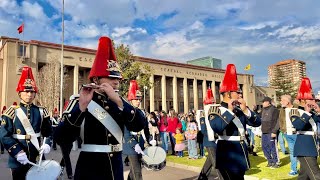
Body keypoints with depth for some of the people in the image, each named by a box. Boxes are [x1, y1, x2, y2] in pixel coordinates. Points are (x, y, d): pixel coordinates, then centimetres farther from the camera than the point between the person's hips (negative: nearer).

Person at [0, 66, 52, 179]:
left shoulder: (41, 112, 4)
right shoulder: (12, 112, -4)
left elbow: (48, 132, 7)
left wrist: (47, 144, -13)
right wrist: (18, 153, -20)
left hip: (37, 158, 2)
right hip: (18, 160, -2)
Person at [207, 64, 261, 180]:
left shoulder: (240, 109, 7)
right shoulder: (215, 110, -12)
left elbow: (257, 123, 1)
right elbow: (217, 128, -30)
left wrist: (245, 110, -13)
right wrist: (229, 110, -25)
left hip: (241, 152, 7)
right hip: (228, 155, -6)